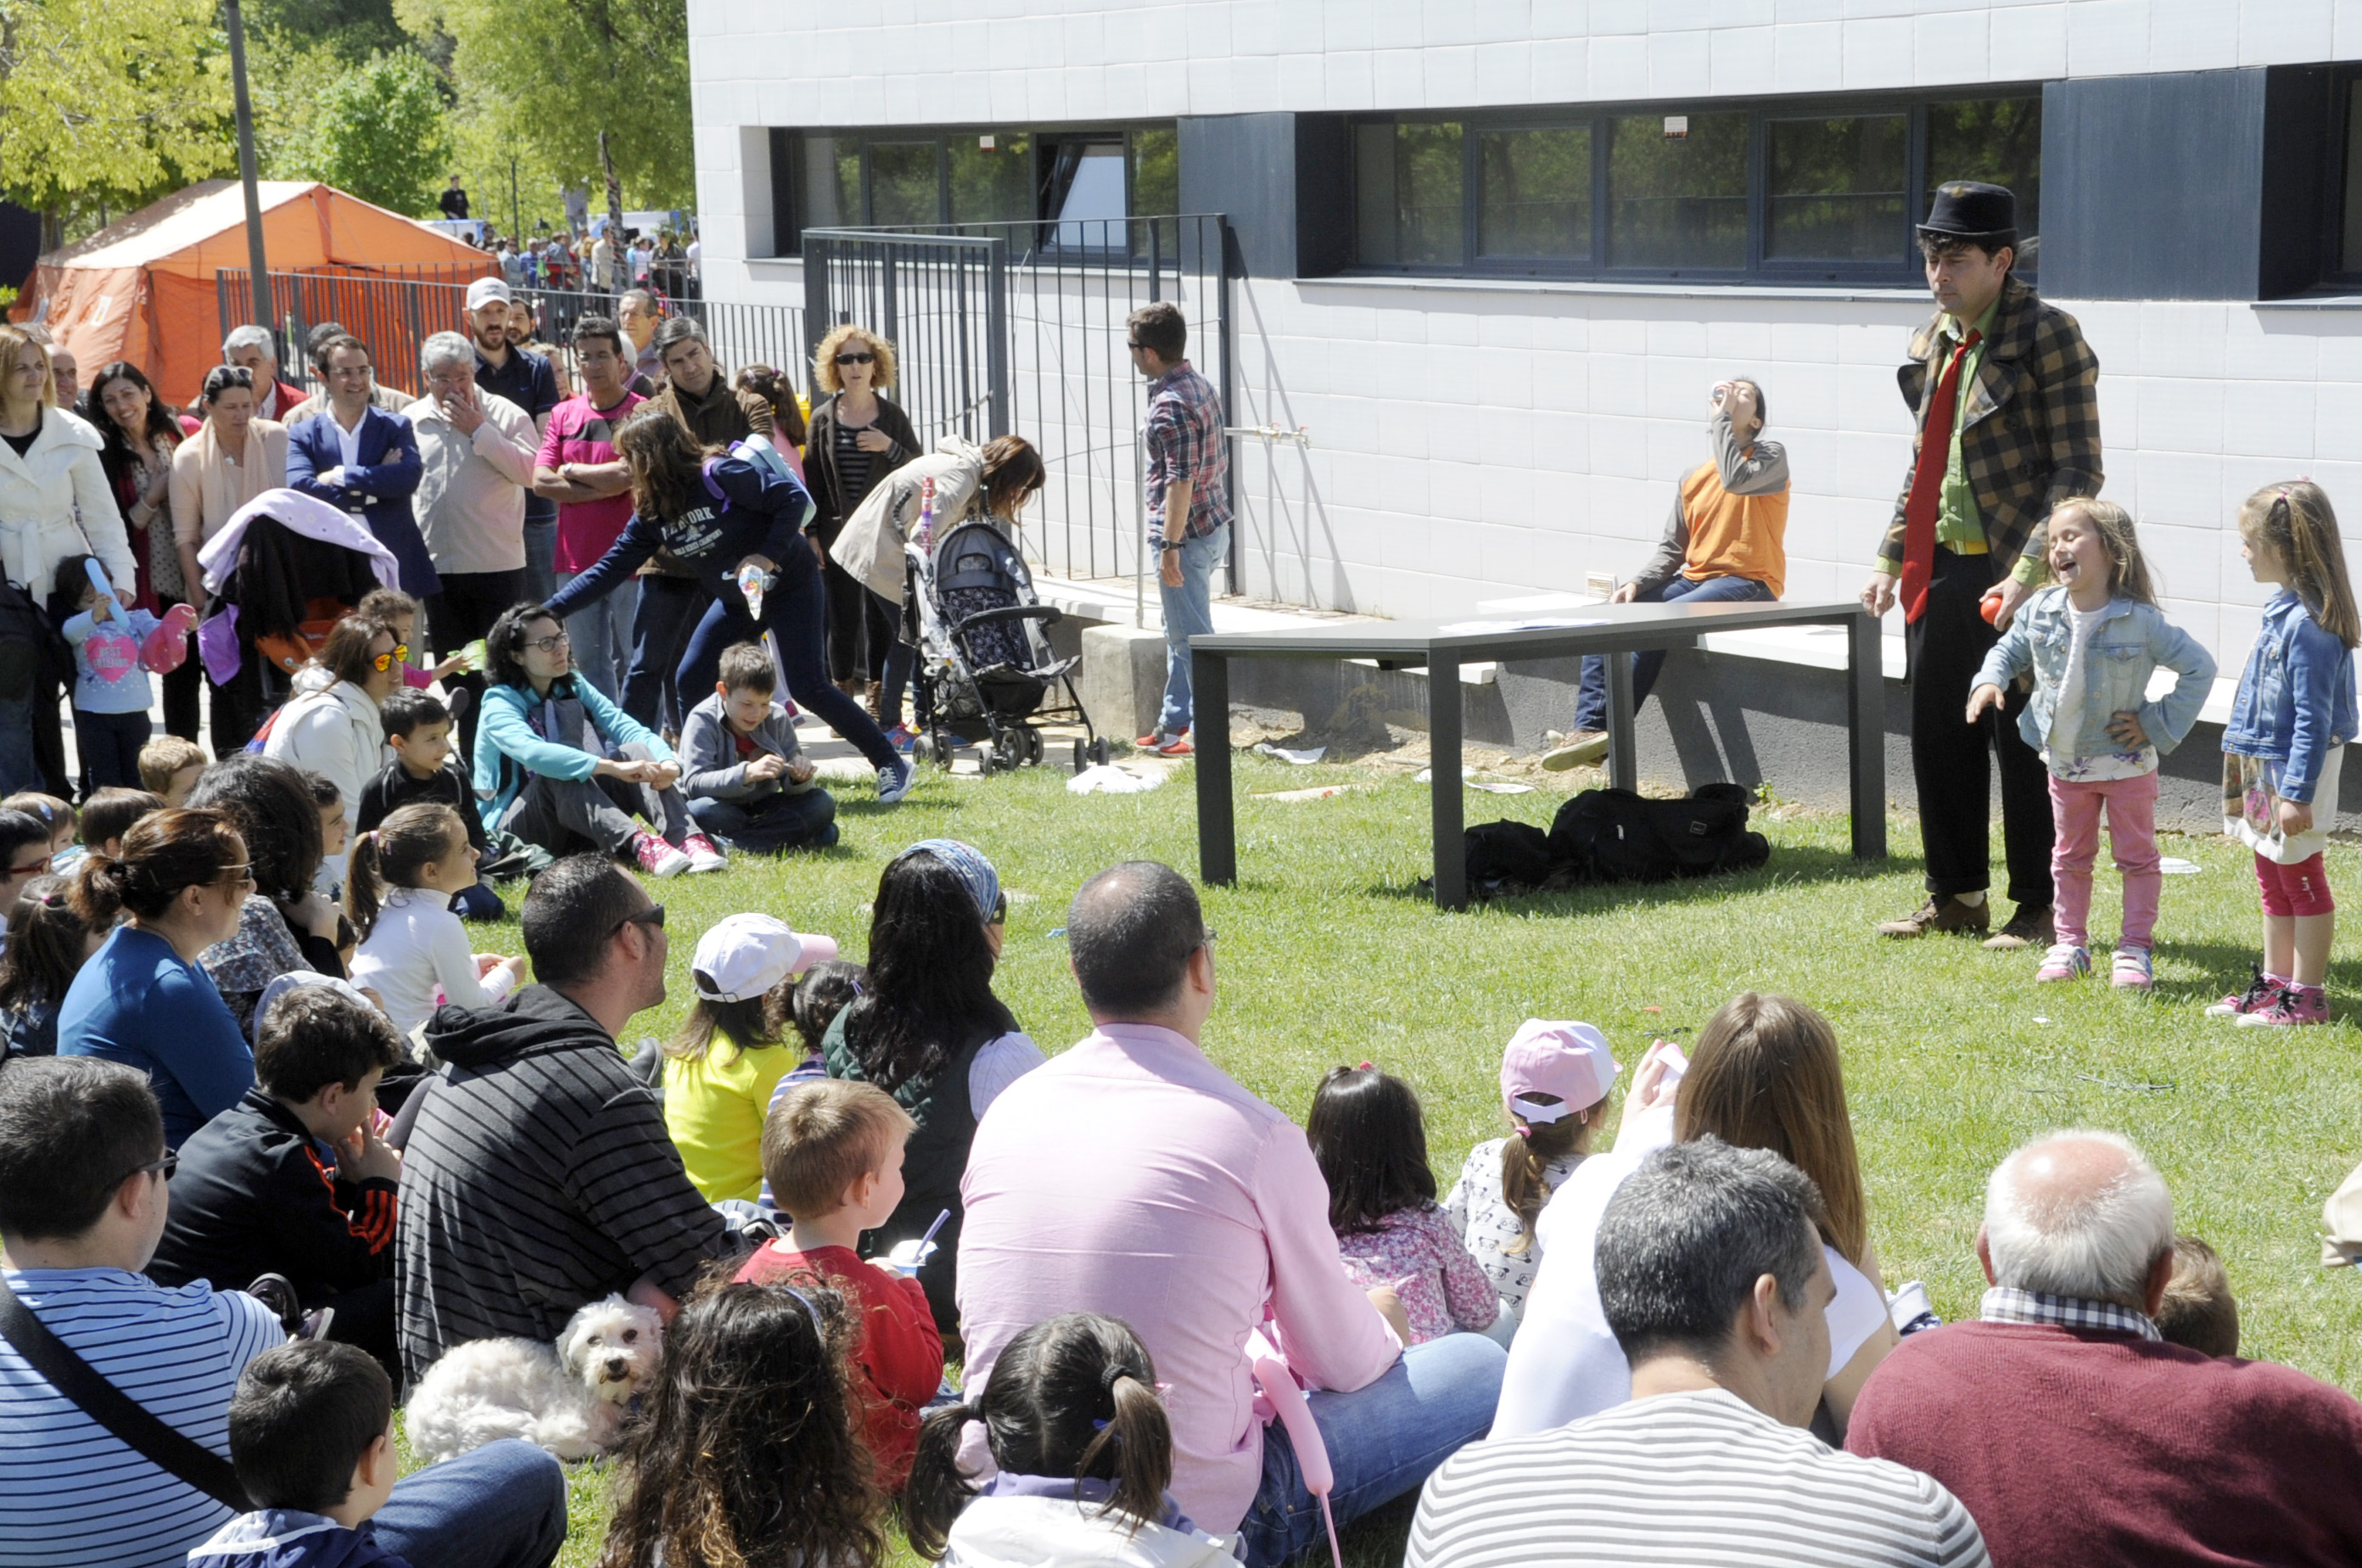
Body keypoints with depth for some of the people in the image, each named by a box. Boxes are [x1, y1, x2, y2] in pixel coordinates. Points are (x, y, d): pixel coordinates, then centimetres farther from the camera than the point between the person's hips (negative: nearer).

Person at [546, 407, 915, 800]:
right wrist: (552, 609, -3)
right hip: (737, 600, 8)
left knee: (807, 687, -14)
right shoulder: (651, 512, -1)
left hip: (789, 586, -8)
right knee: (691, 683, 0)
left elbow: (793, 498, -25)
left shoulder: (719, 474, -23)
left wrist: (768, 556, -31)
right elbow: (611, 567, 2)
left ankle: (892, 765, -5)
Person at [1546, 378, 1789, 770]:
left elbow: (1736, 479, -25)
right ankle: (1590, 727, -19)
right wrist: (1637, 583, -3)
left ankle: (1611, 730, -23)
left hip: (1747, 584, -7)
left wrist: (1721, 419, -15)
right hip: (1694, 577, 7)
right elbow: (1671, 548, 15)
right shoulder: (1692, 479, 16)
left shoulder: (1771, 457, -2)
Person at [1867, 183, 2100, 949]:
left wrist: (2029, 574, -21)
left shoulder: (2048, 335, -10)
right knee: (1940, 737, 12)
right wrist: (1892, 558, 15)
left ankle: (2041, 909, 11)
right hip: (1939, 570, 7)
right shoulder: (1932, 340, 13)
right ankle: (1956, 897, 25)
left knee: (2023, 743, -1)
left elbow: (2078, 472, -13)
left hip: (2013, 575, -7)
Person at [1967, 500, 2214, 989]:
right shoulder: (2040, 611, -7)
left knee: (2137, 857, 7)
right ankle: (2070, 944, 25)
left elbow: (2199, 667, -12)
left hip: (2125, 764, -4)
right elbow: (2008, 650, 10)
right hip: (2065, 761, 4)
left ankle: (2134, 948, 16)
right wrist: (1988, 681, -11)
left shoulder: (2140, 621, -19)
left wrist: (2159, 723, -14)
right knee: (2070, 857, 15)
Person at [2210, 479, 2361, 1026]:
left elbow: (2314, 719, -24)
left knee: (2301, 881, 1)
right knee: (2274, 883, 18)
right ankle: (2274, 983, 29)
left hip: (2294, 770, -10)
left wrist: (2298, 792, -24)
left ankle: (2306, 997, 9)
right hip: (2263, 767, 10)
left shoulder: (2308, 623, -24)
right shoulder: (2284, 608, 6)